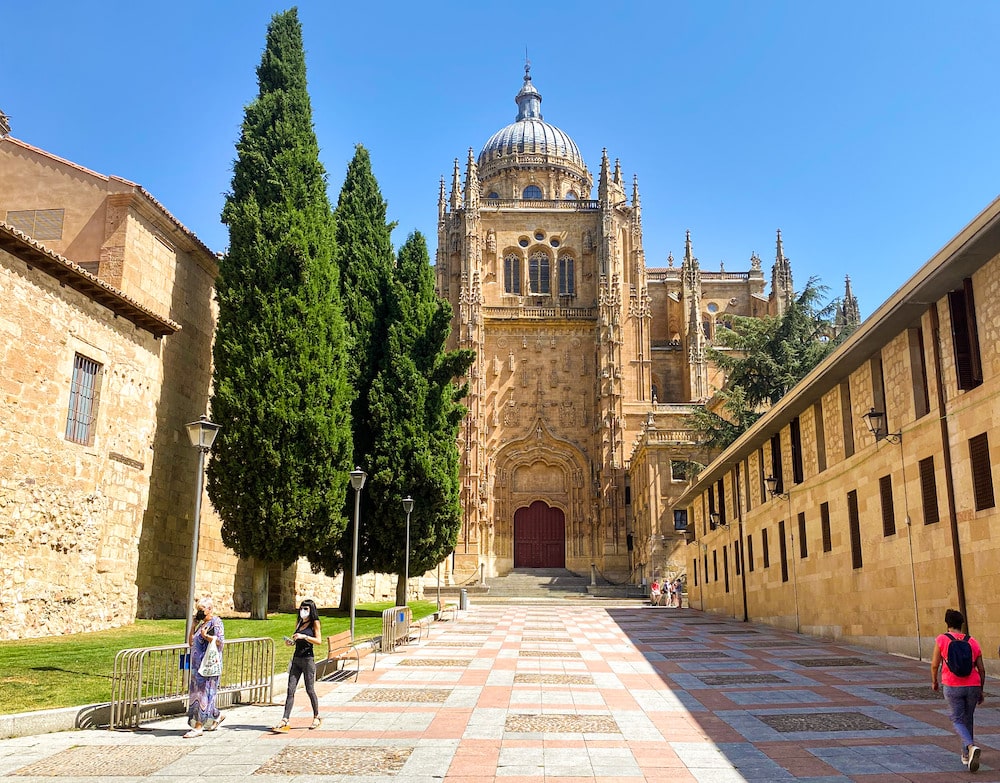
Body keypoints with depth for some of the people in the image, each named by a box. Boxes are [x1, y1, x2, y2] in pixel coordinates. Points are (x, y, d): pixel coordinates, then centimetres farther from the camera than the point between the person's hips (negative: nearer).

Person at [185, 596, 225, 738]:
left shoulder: (215, 622, -6)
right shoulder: (202, 623, 19)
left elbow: (221, 641, -16)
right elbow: (191, 642, 18)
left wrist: (206, 636, -27)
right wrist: (193, 625, 10)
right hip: (198, 665, 9)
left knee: (203, 693, -9)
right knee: (196, 693, 12)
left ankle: (198, 727, -8)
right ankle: (217, 716, 27)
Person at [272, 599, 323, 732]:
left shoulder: (314, 623, -3)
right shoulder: (299, 623, 15)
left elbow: (318, 640, -13)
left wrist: (303, 636, -22)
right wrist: (290, 642, 3)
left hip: (308, 659, -6)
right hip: (296, 659, 6)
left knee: (310, 689, 1)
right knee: (290, 690, -1)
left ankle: (316, 717, 18)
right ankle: (284, 720, -3)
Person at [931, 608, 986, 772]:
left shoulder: (941, 640, -4)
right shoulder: (973, 642, 5)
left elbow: (934, 664, -4)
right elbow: (981, 669, 5)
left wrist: (934, 681, 13)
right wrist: (981, 691, 16)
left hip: (952, 686, -3)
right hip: (973, 686, 3)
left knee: (957, 721, 5)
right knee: (967, 720, 19)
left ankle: (971, 747, -22)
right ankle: (966, 755, 25)